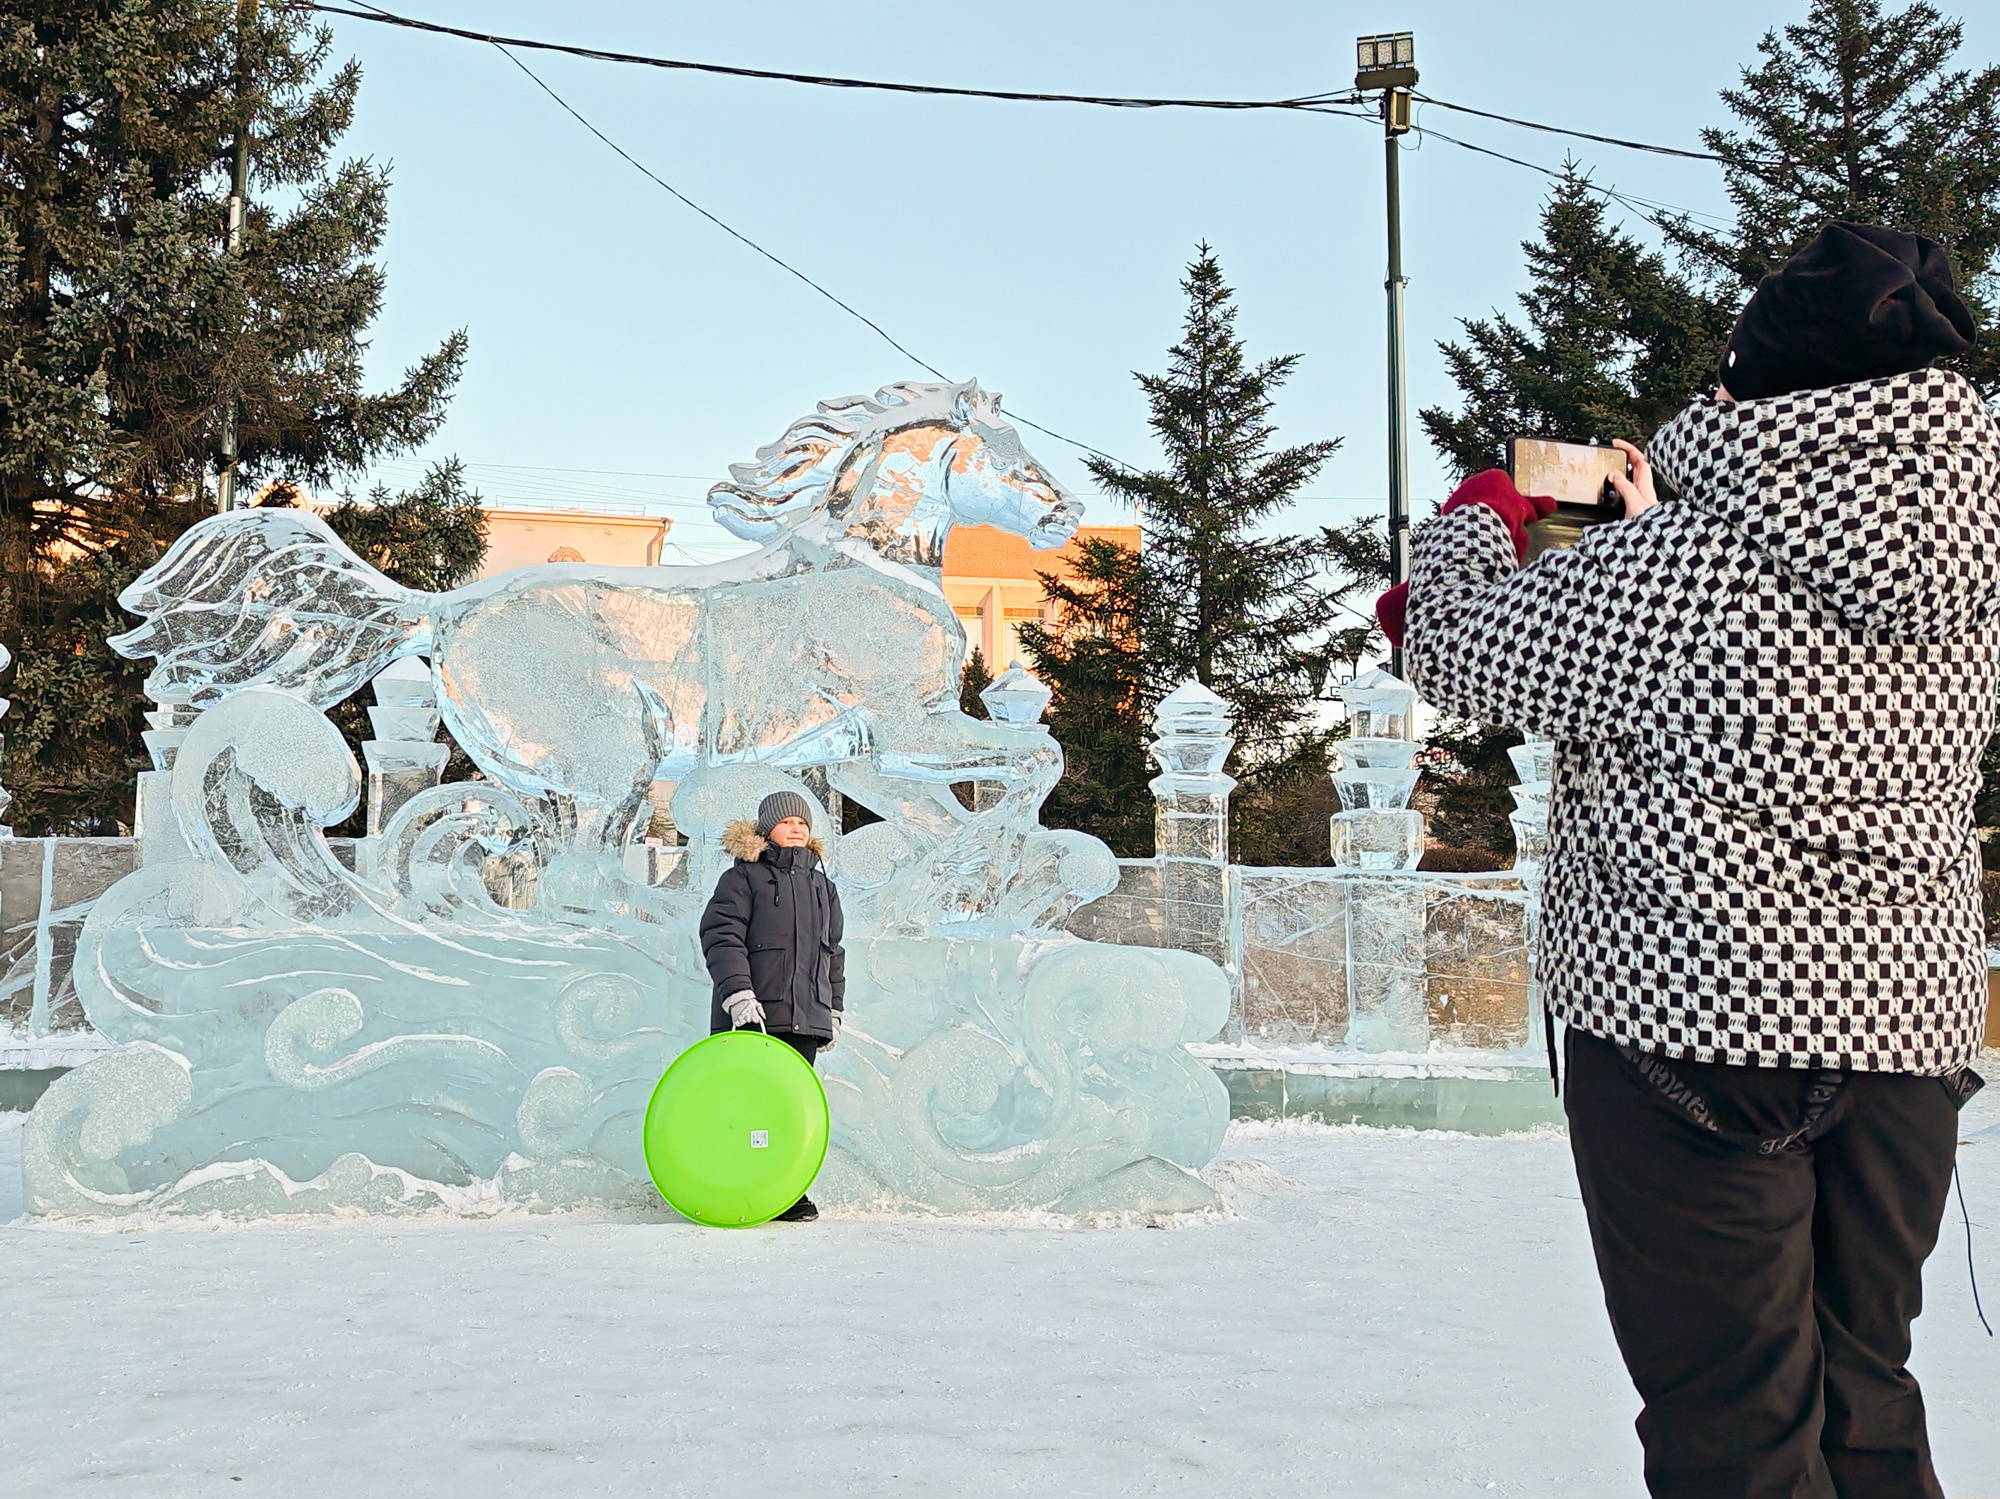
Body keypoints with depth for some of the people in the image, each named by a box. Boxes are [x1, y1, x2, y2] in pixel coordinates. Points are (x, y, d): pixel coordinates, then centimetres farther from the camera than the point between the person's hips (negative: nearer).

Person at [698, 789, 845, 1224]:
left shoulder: (822, 886, 21)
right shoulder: (743, 878, 2)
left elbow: (833, 953, 26)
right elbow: (721, 937, -7)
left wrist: (835, 1010, 21)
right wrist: (738, 993, -18)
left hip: (805, 1020, 5)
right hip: (752, 1015, -5)